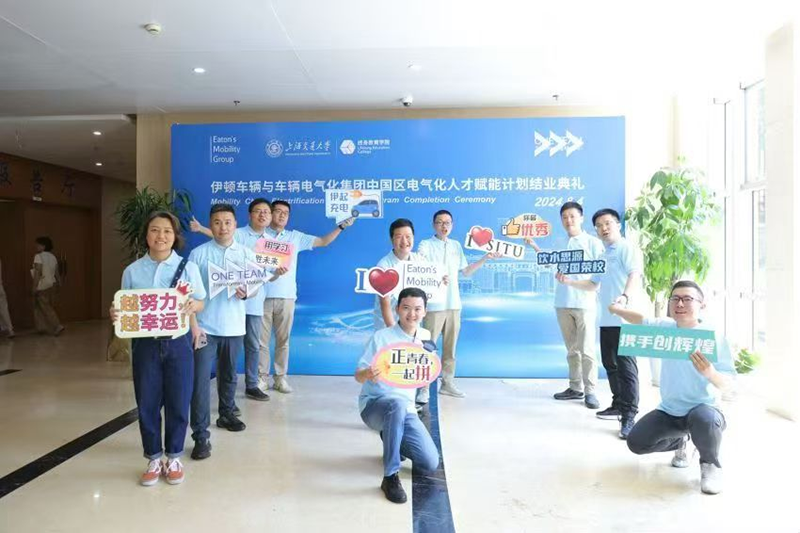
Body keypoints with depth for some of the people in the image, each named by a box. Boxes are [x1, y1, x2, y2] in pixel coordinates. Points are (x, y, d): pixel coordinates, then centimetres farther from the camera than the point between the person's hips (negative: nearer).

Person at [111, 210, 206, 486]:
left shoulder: (188, 267, 0)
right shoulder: (132, 271, 3)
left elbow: (200, 303, 4)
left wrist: (193, 305, -19)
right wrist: (115, 314, -13)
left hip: (177, 343, -1)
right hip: (145, 344, 1)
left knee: (178, 403, 6)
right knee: (147, 404, 9)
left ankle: (174, 458, 26)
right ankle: (154, 459, 27)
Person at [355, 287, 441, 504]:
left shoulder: (425, 337, 3)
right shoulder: (381, 337, -13)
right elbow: (358, 375, -13)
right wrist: (368, 374, -37)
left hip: (407, 409, 5)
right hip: (374, 404, -5)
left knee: (430, 464, -7)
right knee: (397, 404, -41)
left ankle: (393, 440, 24)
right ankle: (390, 477, -27)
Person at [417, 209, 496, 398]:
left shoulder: (456, 245, 13)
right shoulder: (425, 245, -4)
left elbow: (465, 272, 19)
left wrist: (485, 259, 14)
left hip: (454, 304, 6)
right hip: (434, 304, -5)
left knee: (450, 347, 11)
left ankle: (447, 383, 21)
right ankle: (423, 386, 2)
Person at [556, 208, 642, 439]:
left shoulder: (627, 249, -4)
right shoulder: (603, 256, 23)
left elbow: (635, 276, -20)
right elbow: (593, 284, 31)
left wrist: (625, 296, -39)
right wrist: (569, 281, 18)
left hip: (625, 319, -9)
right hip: (607, 319, 9)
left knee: (626, 366, -9)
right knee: (610, 365, 14)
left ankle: (629, 415, -7)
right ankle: (618, 405, 26)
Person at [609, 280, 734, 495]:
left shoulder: (713, 337, -16)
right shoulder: (666, 327, -3)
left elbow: (726, 384, -19)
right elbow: (641, 320, 18)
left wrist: (710, 373, -40)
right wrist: (618, 309, 6)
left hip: (704, 409, -5)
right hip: (669, 411, 5)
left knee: (704, 419, -40)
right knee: (636, 442, -8)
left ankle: (710, 464, -4)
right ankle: (679, 441, 26)